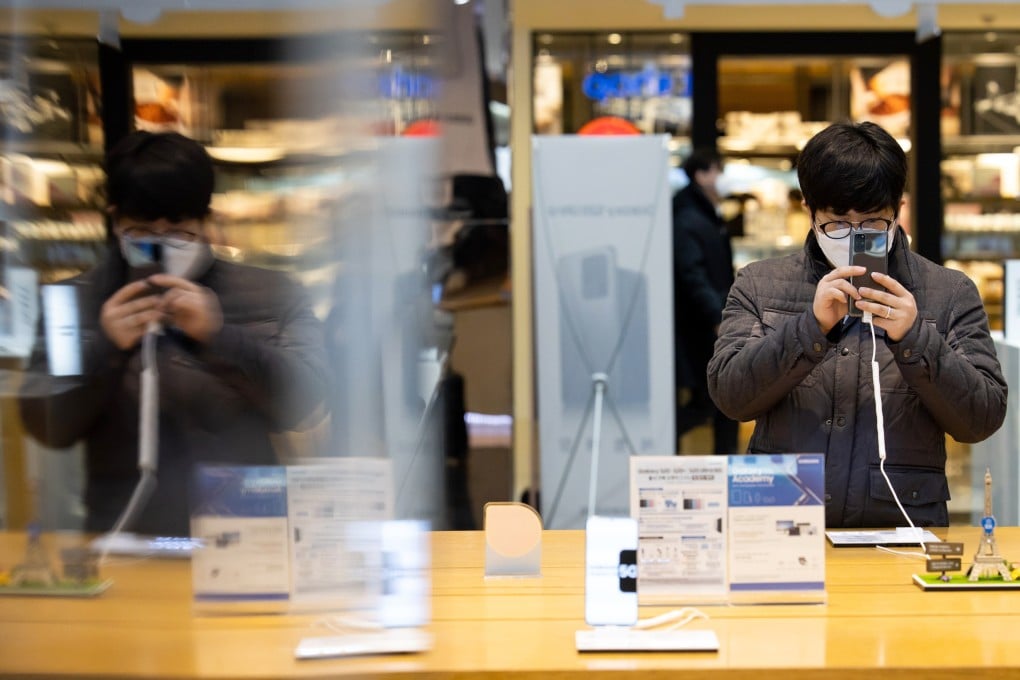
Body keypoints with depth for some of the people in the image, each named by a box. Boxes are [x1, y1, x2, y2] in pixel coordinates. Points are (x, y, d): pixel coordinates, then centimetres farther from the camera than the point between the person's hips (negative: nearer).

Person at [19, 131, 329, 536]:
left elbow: (306, 404, -4)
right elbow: (47, 428, 4)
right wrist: (104, 349, -13)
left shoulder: (273, 296, 8)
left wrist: (218, 334, -16)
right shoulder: (75, 303, 11)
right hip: (124, 542, 0)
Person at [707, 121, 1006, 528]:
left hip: (902, 527, 0)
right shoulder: (759, 285, 10)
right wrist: (812, 326, -14)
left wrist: (914, 339, -12)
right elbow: (729, 395, -2)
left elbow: (982, 421, 2)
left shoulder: (951, 293, 9)